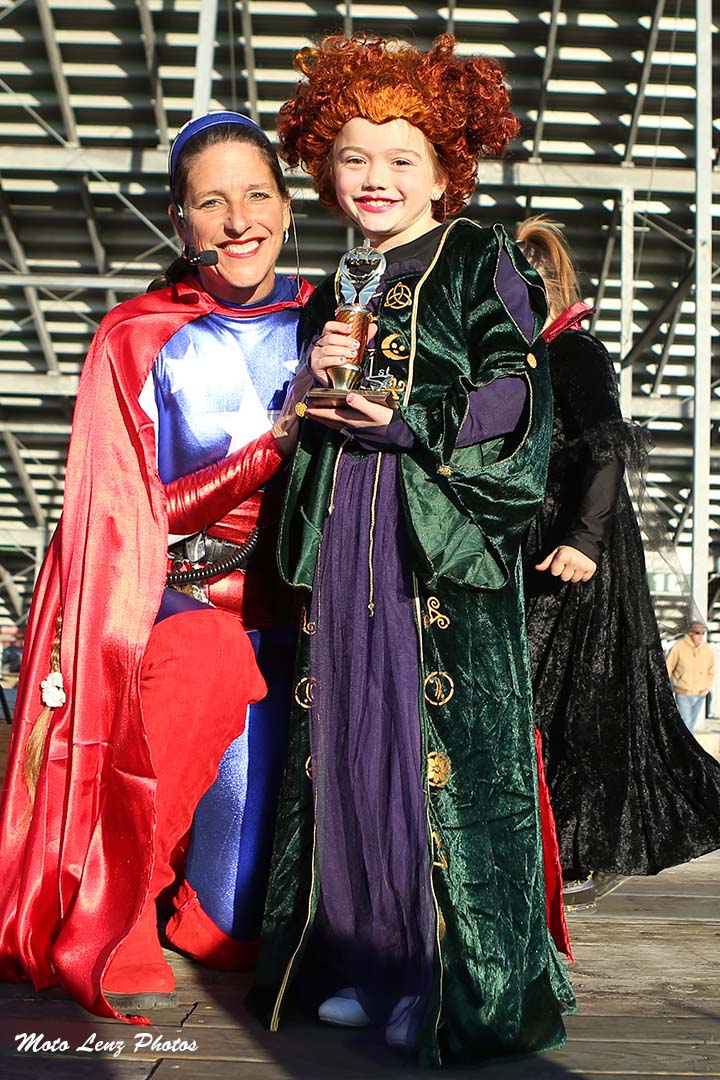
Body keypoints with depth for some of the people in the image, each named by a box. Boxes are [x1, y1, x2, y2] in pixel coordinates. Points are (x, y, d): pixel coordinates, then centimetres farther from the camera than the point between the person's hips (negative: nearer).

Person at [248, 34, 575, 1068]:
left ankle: (463, 984, 3)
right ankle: (364, 963, 16)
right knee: (350, 737, 4)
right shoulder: (331, 294, 21)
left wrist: (402, 417, -12)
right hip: (344, 542, 6)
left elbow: (517, 398, -7)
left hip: (447, 538, -6)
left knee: (444, 740, -7)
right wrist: (315, 379, 1)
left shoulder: (478, 260, 3)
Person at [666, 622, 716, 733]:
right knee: (686, 722, -11)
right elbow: (668, 668, -5)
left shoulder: (708, 649, -1)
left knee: (693, 723, 14)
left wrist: (707, 688, -2)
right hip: (683, 693, -4)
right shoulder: (679, 647, -12)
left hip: (700, 694, 4)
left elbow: (711, 672, 10)